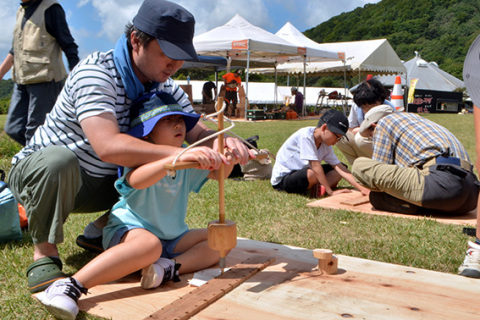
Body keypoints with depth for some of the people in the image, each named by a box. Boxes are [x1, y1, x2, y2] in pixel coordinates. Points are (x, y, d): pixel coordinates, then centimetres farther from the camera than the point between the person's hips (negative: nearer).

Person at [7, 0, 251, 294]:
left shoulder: (165, 87, -4)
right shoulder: (95, 73, -26)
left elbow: (197, 132, -7)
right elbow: (108, 146, -41)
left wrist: (221, 141, -31)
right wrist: (179, 152, -47)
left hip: (98, 186, 6)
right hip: (38, 173, -6)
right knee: (60, 159, -40)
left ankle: (100, 229, 5)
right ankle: (45, 254, -15)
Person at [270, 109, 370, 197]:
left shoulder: (326, 146, 2)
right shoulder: (305, 135, -23)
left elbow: (340, 168, -5)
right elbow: (315, 165, -28)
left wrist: (361, 188, -16)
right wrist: (330, 192, -29)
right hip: (282, 179, -8)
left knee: (338, 169, -1)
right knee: (312, 174, -39)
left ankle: (318, 189, -18)